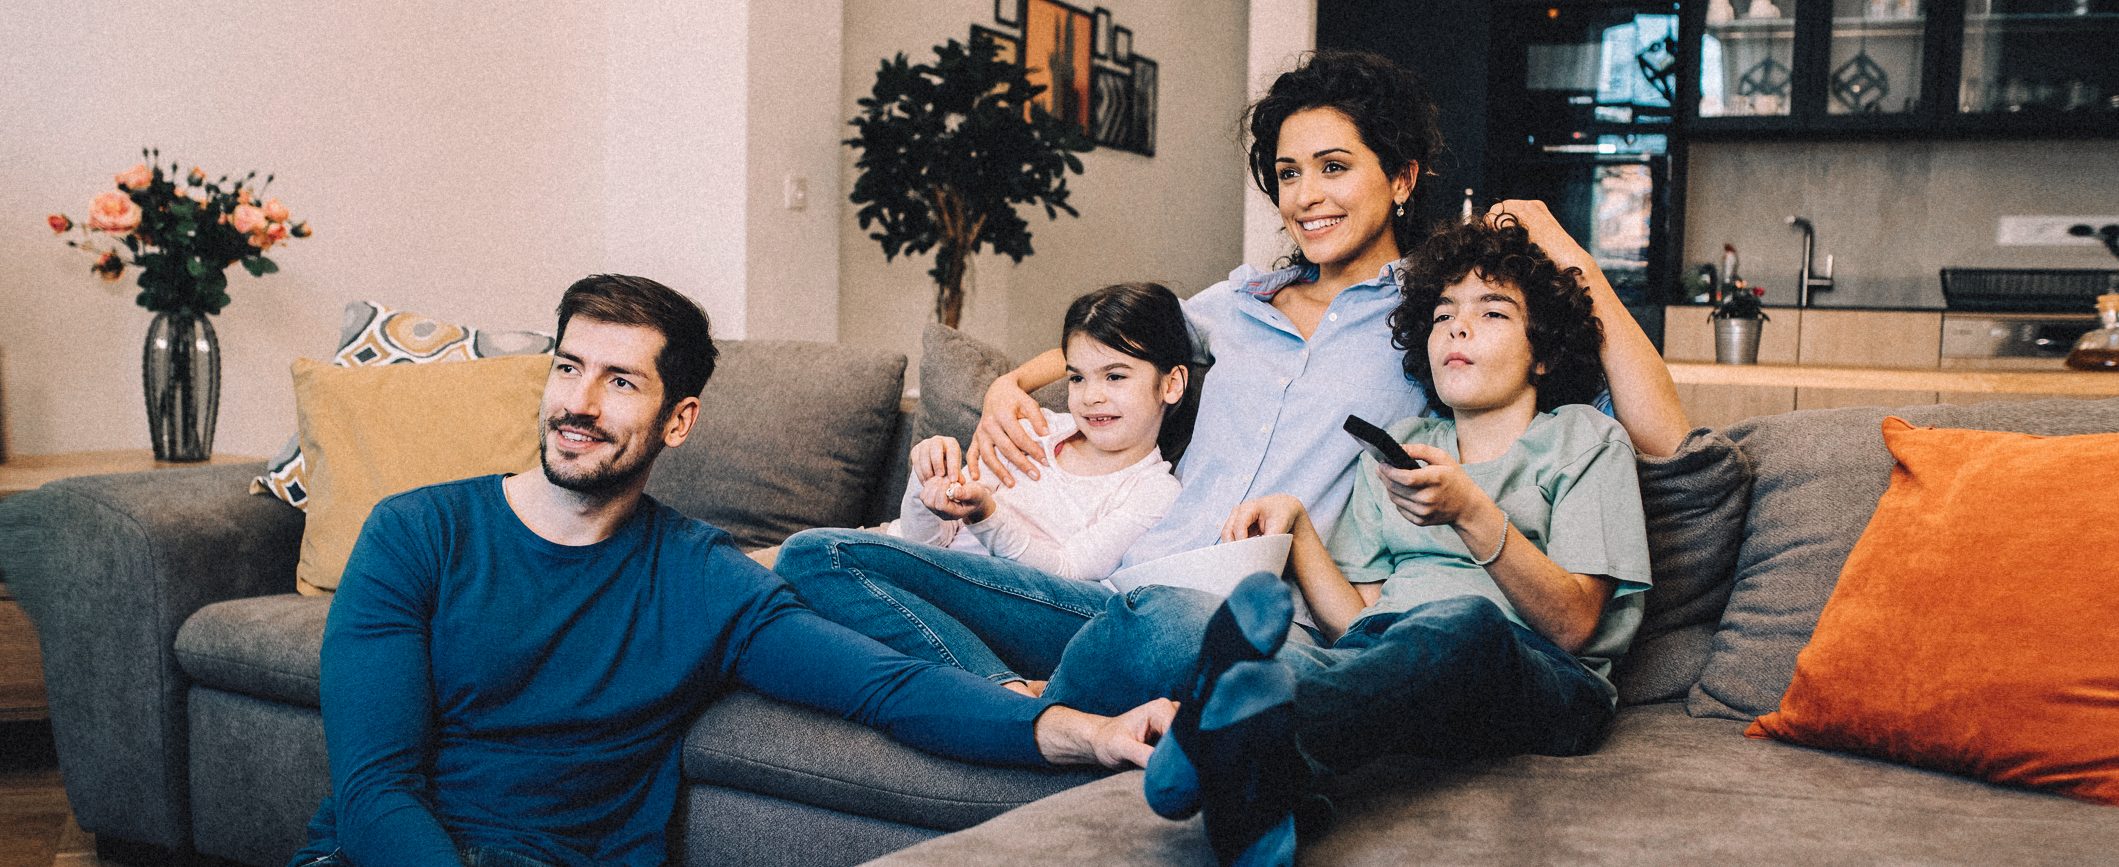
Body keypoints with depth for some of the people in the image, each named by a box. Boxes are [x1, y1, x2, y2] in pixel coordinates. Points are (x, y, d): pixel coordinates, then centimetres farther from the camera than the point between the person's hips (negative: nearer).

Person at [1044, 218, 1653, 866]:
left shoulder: (1584, 438, 15)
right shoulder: (1398, 446, 27)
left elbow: (1574, 624, -1)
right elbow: (1356, 622, 15)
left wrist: (1472, 512, -13)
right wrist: (1295, 523, 2)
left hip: (1536, 676, -3)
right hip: (1384, 660, 3)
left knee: (1464, 623, -42)